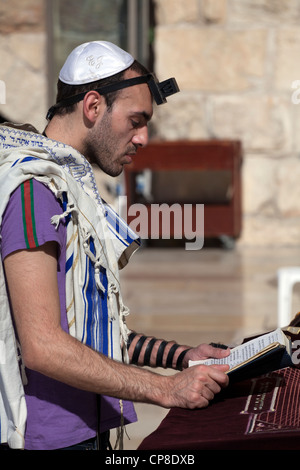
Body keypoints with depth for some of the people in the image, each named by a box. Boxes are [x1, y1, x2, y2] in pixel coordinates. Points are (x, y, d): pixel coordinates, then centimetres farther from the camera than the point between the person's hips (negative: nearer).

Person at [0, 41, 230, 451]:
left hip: (89, 430, 9)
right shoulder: (33, 188, -16)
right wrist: (166, 389, -22)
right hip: (48, 438, -9)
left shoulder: (71, 187, 16)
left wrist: (181, 356, 11)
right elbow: (42, 346, -23)